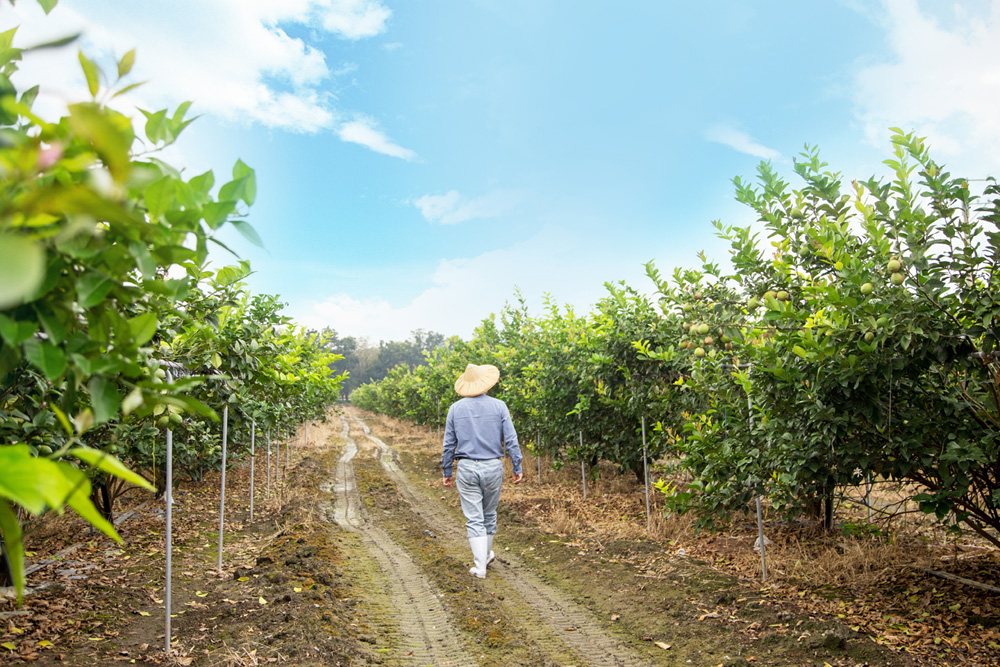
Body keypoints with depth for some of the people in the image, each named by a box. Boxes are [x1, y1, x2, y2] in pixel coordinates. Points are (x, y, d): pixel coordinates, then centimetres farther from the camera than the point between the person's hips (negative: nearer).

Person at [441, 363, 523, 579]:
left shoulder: (455, 408, 1)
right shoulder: (498, 406, -2)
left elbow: (449, 443, 4)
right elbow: (511, 440, -4)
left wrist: (447, 472, 13)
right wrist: (517, 468, 3)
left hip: (466, 468, 0)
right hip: (493, 467, 1)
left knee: (474, 518, 3)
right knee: (489, 514, 18)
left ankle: (480, 566, 1)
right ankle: (486, 555, 36)